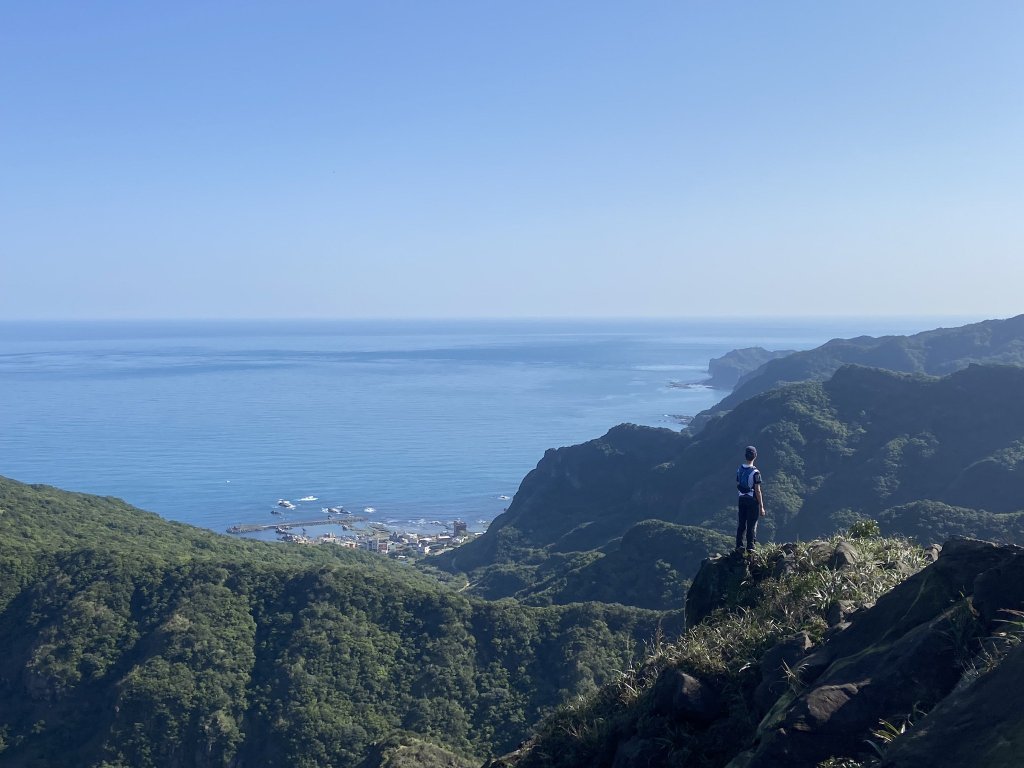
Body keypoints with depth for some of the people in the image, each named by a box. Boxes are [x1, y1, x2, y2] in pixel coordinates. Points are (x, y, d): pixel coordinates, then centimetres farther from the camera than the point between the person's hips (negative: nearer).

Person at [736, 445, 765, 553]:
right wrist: (761, 507, -11)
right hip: (752, 500, -5)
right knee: (752, 525, 3)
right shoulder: (755, 472, -18)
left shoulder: (739, 469, 0)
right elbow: (757, 491, -17)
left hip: (742, 499, 5)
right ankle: (750, 547, 7)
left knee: (742, 523, 12)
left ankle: (739, 546, 13)